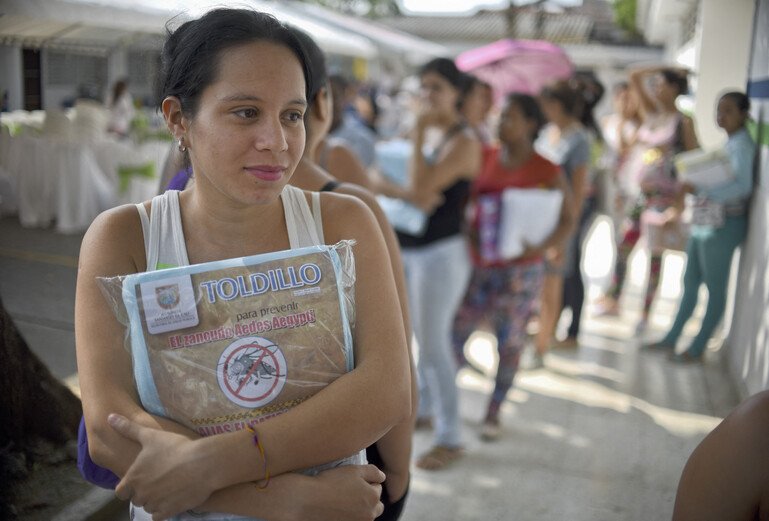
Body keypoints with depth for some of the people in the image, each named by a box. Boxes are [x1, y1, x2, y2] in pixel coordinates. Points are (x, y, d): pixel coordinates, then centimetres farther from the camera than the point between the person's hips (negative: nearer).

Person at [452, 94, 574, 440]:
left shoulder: (547, 172, -7)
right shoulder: (485, 159, 3)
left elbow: (567, 220, -3)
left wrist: (541, 247, -20)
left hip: (520, 270, -3)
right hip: (478, 265, 3)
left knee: (509, 343, 6)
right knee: (454, 335, 5)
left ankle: (493, 412, 23)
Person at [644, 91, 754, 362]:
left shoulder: (742, 145, -12)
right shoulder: (729, 143, 15)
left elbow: (743, 186, -24)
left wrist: (700, 190, -32)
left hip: (723, 225, -9)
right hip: (705, 222, 9)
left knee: (715, 287, 3)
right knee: (690, 282, 15)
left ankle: (698, 348, 12)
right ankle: (671, 338, 25)